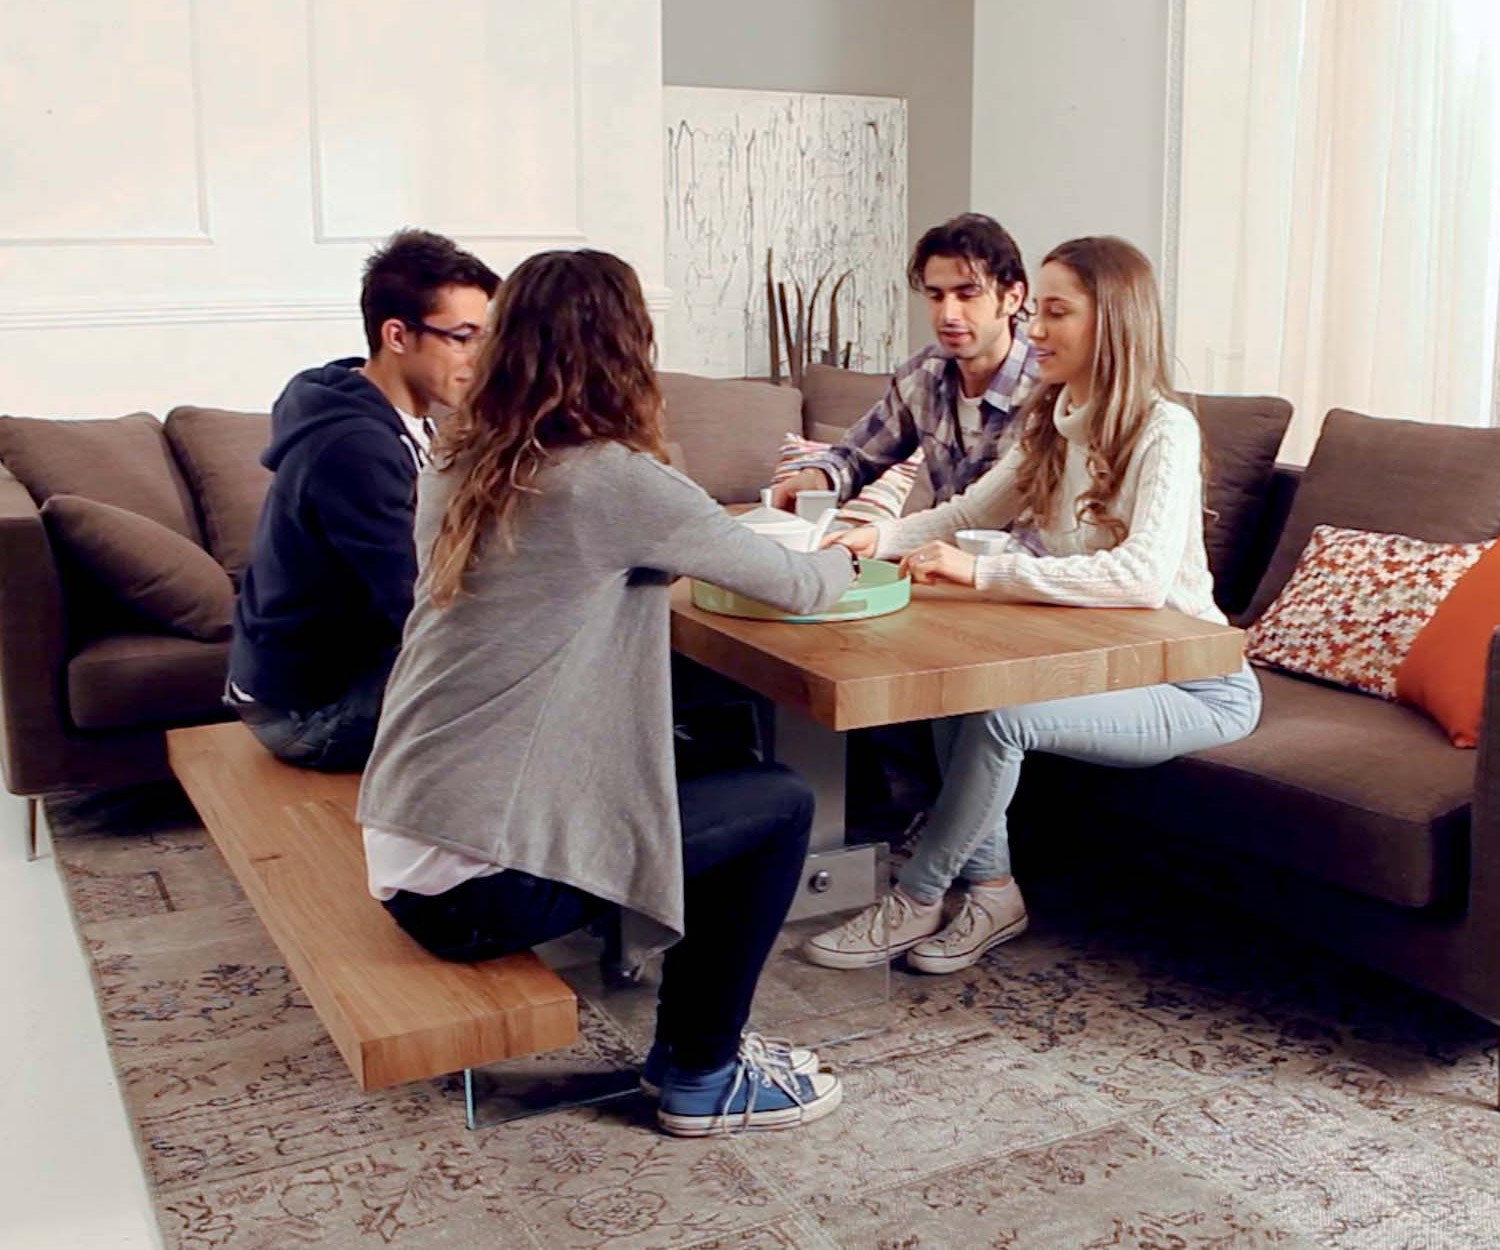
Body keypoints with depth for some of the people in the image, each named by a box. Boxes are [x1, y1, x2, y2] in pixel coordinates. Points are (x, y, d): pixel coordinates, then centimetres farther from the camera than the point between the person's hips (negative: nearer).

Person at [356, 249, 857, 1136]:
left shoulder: (454, 470, 6)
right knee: (781, 803, 6)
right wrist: (844, 556, 16)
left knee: (694, 770, 21)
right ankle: (703, 1080, 18)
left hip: (398, 857, 8)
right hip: (483, 887, -8)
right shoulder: (614, 480, -16)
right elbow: (794, 585, -5)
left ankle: (689, 1035, 29)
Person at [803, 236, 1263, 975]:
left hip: (1196, 682, -7)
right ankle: (992, 891, -3)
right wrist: (881, 538, -7)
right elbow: (969, 513, 13)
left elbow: (1143, 577, -34)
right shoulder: (1051, 421, 7)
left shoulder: (1163, 430, -19)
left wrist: (982, 572, -37)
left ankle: (915, 904, -6)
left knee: (999, 714, -26)